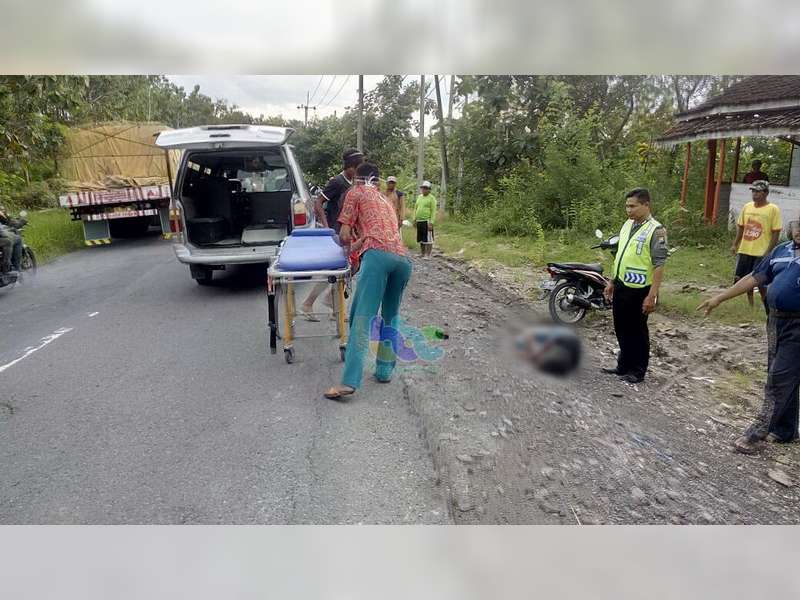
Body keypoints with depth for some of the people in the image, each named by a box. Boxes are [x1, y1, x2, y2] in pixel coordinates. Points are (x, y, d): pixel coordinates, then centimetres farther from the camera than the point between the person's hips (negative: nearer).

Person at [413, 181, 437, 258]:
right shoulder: (419, 197, 16)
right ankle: (422, 253, 21)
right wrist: (414, 220, 14)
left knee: (428, 239, -5)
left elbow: (433, 211, -9)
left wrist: (431, 223, -16)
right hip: (419, 221, 7)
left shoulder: (432, 198, -4)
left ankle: (428, 255, -2)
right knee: (421, 239, 12)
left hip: (427, 221, -7)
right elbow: (415, 209, 21)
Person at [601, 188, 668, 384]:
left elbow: (659, 265, -18)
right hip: (621, 286, 7)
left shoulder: (655, 230, -14)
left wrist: (652, 295, -21)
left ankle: (638, 371, 19)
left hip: (638, 290, -7)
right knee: (621, 329, 16)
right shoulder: (627, 224, 10)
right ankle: (624, 365, 30)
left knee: (637, 331, 5)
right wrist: (612, 282, 18)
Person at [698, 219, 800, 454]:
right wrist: (719, 298, 11)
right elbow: (754, 278, 13)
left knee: (779, 380, -3)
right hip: (776, 320, 7)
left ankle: (757, 433, 3)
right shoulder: (781, 251, 10)